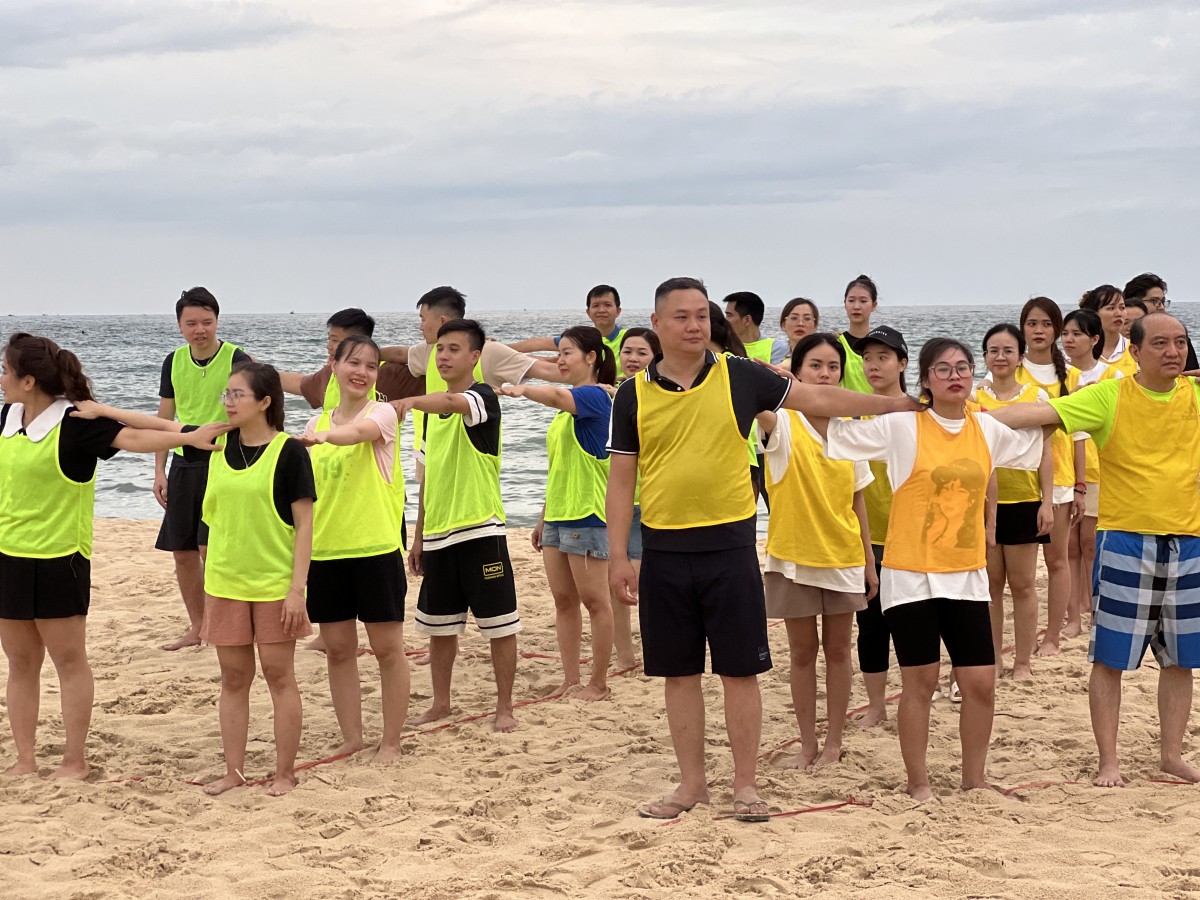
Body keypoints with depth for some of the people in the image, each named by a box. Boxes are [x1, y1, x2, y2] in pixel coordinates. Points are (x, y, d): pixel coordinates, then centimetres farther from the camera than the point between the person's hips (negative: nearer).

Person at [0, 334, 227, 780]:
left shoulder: (75, 422, -15)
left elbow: (132, 437, -28)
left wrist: (189, 437, -42)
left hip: (59, 559, -6)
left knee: (69, 660, 3)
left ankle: (75, 761, 12)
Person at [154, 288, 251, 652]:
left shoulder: (237, 359, -9)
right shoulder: (174, 362, 6)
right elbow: (165, 419, 14)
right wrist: (160, 471, 9)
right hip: (184, 464, 6)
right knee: (182, 551, 10)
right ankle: (197, 627, 25)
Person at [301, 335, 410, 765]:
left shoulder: (381, 413, -5)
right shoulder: (319, 422, 11)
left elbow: (358, 432, -30)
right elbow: (309, 490, 16)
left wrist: (324, 436, -51)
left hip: (376, 548, -5)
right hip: (326, 551, 5)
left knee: (387, 647, 3)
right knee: (337, 648, 10)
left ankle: (391, 741, 13)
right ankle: (351, 738, 21)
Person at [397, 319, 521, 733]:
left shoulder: (483, 397, -9)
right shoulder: (434, 411, 14)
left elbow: (454, 401, -35)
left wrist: (411, 401, -53)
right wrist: (419, 536, 16)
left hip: (480, 531, -7)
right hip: (438, 534, 7)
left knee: (499, 625, 0)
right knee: (438, 626, 14)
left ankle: (505, 707, 11)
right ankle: (441, 703, 27)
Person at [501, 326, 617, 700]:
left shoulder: (595, 396, -10)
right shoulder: (569, 406, 17)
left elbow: (557, 396, -33)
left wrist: (522, 389, -43)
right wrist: (544, 515, 21)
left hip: (587, 514, -9)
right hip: (557, 514, 9)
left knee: (595, 600, -1)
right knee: (563, 600, 9)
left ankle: (598, 683, 5)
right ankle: (571, 681, 14)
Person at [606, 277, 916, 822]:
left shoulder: (738, 377, 0)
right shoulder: (635, 394, 3)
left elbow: (817, 399, 6)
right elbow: (621, 479, 6)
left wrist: (899, 405, 4)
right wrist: (618, 557, 0)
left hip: (728, 546, -1)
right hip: (664, 551, 1)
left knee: (740, 670, 3)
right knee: (678, 672, 9)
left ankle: (745, 786, 13)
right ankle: (692, 783, 21)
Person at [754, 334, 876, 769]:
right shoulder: (783, 424, -8)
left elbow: (857, 501, 7)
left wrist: (869, 561, 6)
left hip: (843, 557, 3)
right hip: (793, 555, -2)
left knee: (837, 651, 9)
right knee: (802, 652, 7)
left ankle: (833, 743, 18)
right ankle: (808, 745, 17)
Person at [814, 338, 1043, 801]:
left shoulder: (988, 430, 6)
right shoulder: (902, 427, -6)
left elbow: (1040, 430, 23)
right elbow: (832, 428, -5)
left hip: (967, 575, 4)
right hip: (911, 576, -4)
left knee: (980, 683, 4)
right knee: (920, 682, 2)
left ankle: (974, 779, 20)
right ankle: (918, 783, 15)